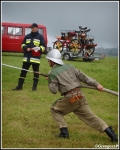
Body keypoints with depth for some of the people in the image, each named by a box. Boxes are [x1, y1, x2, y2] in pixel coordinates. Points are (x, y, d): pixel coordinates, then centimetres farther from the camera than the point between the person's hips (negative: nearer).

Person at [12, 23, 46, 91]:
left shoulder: (40, 37, 4)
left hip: (36, 57, -3)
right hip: (27, 57, 3)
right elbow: (23, 44, 17)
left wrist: (39, 48, -18)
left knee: (36, 72, 2)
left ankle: (34, 86, 11)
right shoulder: (27, 36, 15)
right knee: (23, 71, 4)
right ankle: (19, 86, 9)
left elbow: (44, 47, 2)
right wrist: (26, 48, -3)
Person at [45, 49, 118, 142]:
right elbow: (83, 76, 11)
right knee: (90, 116, 10)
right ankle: (111, 133, 0)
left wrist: (49, 82, 13)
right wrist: (96, 84, 10)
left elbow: (54, 90, -4)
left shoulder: (53, 73, -2)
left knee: (55, 109, 18)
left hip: (70, 98, -6)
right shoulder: (68, 66, 15)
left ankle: (64, 132, 9)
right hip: (80, 95, 6)